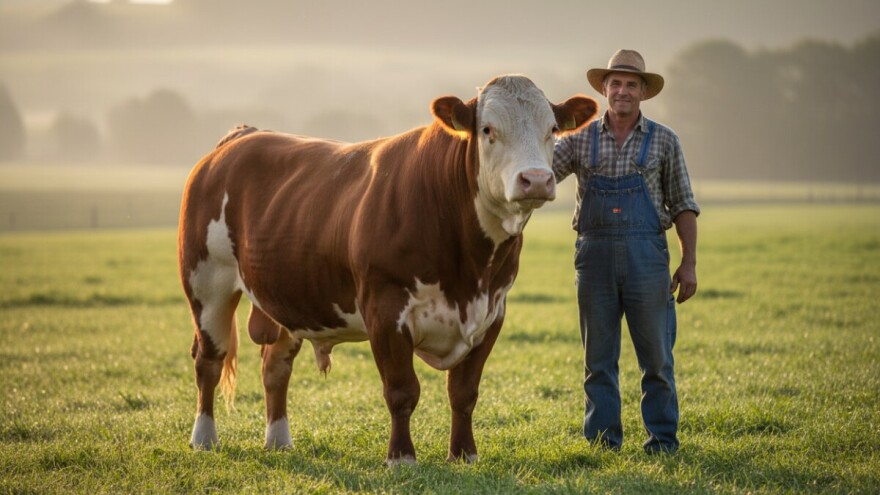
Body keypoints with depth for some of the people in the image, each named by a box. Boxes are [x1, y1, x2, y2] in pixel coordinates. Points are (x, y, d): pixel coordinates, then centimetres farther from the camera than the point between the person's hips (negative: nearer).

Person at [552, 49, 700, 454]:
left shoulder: (663, 141, 5)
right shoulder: (580, 139, 8)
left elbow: (683, 206, 5)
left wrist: (689, 263, -1)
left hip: (646, 255, -2)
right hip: (594, 254, 2)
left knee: (656, 355, 2)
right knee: (598, 357, 6)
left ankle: (663, 439, 11)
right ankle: (603, 442, 13)